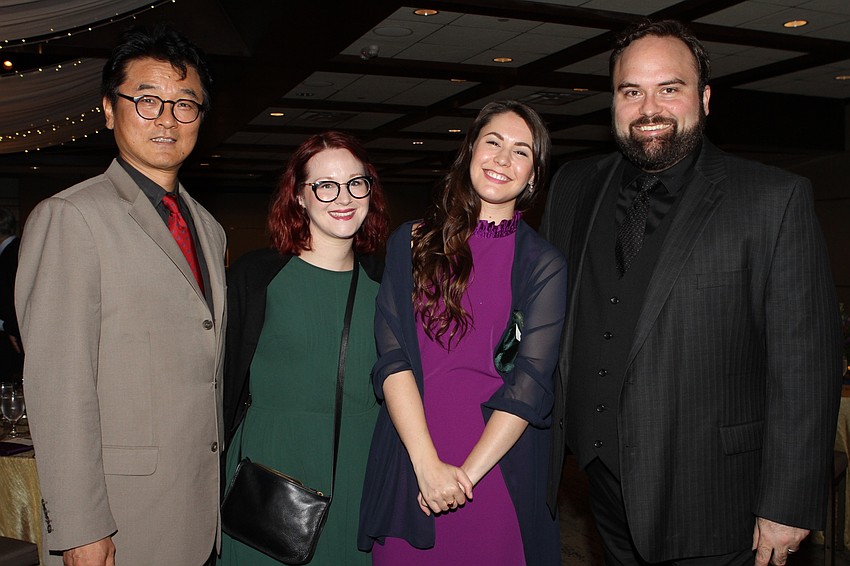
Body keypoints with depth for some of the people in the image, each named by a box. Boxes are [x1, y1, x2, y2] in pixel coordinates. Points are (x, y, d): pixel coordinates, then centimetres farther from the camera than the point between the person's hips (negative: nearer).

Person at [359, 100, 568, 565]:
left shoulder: (544, 264, 1)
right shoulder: (411, 243, 4)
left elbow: (530, 382, -7)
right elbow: (392, 357, -4)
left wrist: (467, 472, -15)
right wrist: (427, 462, -14)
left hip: (500, 468, -1)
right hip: (408, 464, 1)